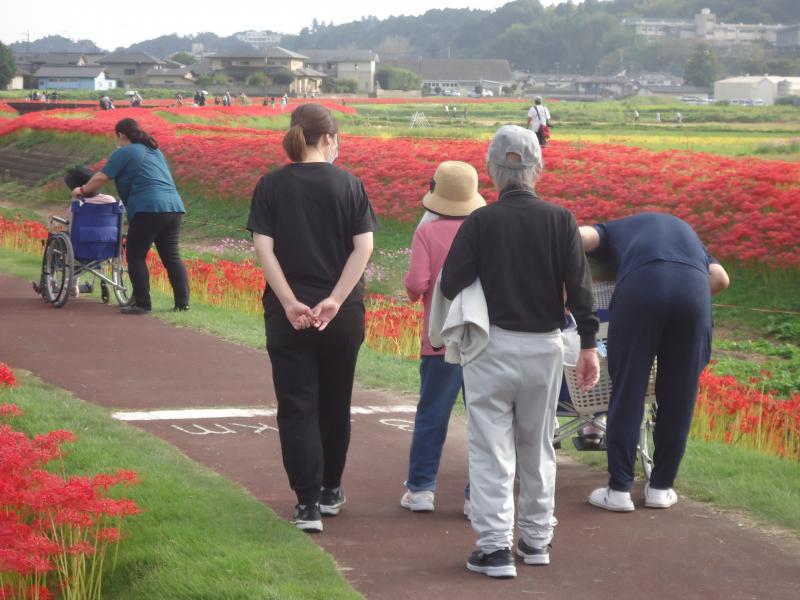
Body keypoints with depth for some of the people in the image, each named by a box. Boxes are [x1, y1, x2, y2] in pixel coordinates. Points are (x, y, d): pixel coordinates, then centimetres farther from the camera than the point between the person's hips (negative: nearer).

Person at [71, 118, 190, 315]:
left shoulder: (124, 153, 1)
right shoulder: (155, 151, 26)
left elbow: (101, 178, -1)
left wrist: (83, 190, 16)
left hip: (148, 210, -7)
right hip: (174, 207, 7)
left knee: (136, 256, 1)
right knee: (171, 256, 10)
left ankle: (142, 304, -2)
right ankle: (182, 301, 6)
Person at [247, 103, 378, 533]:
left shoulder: (271, 186, -1)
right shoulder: (349, 185, -1)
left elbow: (263, 247, -10)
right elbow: (364, 246, -10)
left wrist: (290, 302, -14)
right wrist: (336, 300, -14)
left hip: (288, 315, -1)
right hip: (342, 316, 1)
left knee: (297, 407, 1)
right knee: (334, 403, 16)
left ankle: (308, 503, -6)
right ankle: (330, 490, 29)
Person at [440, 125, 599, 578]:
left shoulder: (480, 222, -7)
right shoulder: (560, 220, -3)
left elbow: (450, 285, -9)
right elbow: (579, 285, -5)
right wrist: (589, 344, 1)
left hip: (492, 345, -2)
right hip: (545, 345, 2)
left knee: (492, 448, 2)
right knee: (538, 447, 16)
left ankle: (496, 546, -2)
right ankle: (537, 540, 23)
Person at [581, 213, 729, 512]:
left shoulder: (613, 230, 34)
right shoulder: (685, 230, 42)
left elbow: (580, 237, 11)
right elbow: (720, 278, 26)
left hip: (642, 284, -2)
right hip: (693, 288, 2)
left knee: (627, 392, 5)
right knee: (678, 396, 13)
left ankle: (619, 489, 6)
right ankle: (661, 487, 18)